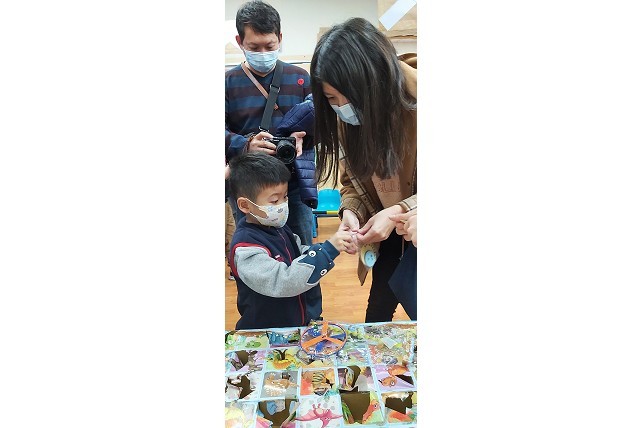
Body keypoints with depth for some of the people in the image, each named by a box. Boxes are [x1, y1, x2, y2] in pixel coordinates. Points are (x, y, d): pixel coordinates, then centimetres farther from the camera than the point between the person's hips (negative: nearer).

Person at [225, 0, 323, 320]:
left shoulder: (300, 79, 7)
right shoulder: (228, 82, 4)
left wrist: (302, 138, -17)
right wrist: (246, 144, -25)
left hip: (295, 181, 0)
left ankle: (313, 318, 26)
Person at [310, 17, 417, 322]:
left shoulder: (411, 101, -26)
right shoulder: (347, 118, -10)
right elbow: (352, 177, 1)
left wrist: (399, 211, -30)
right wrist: (350, 212, -19)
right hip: (388, 234, 4)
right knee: (377, 312, 11)